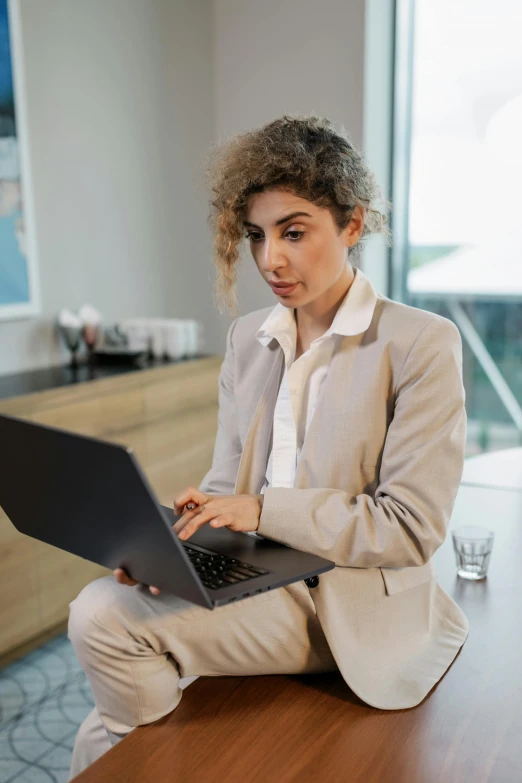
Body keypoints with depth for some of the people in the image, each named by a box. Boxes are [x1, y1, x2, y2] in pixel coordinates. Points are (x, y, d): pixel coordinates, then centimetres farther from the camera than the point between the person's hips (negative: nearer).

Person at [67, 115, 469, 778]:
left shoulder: (421, 342, -9)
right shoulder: (248, 337, 10)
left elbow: (411, 528, -12)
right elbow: (227, 480, 11)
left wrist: (264, 510, -19)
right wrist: (171, 533, -9)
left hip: (357, 609, -5)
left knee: (105, 620, -19)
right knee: (99, 611, -17)